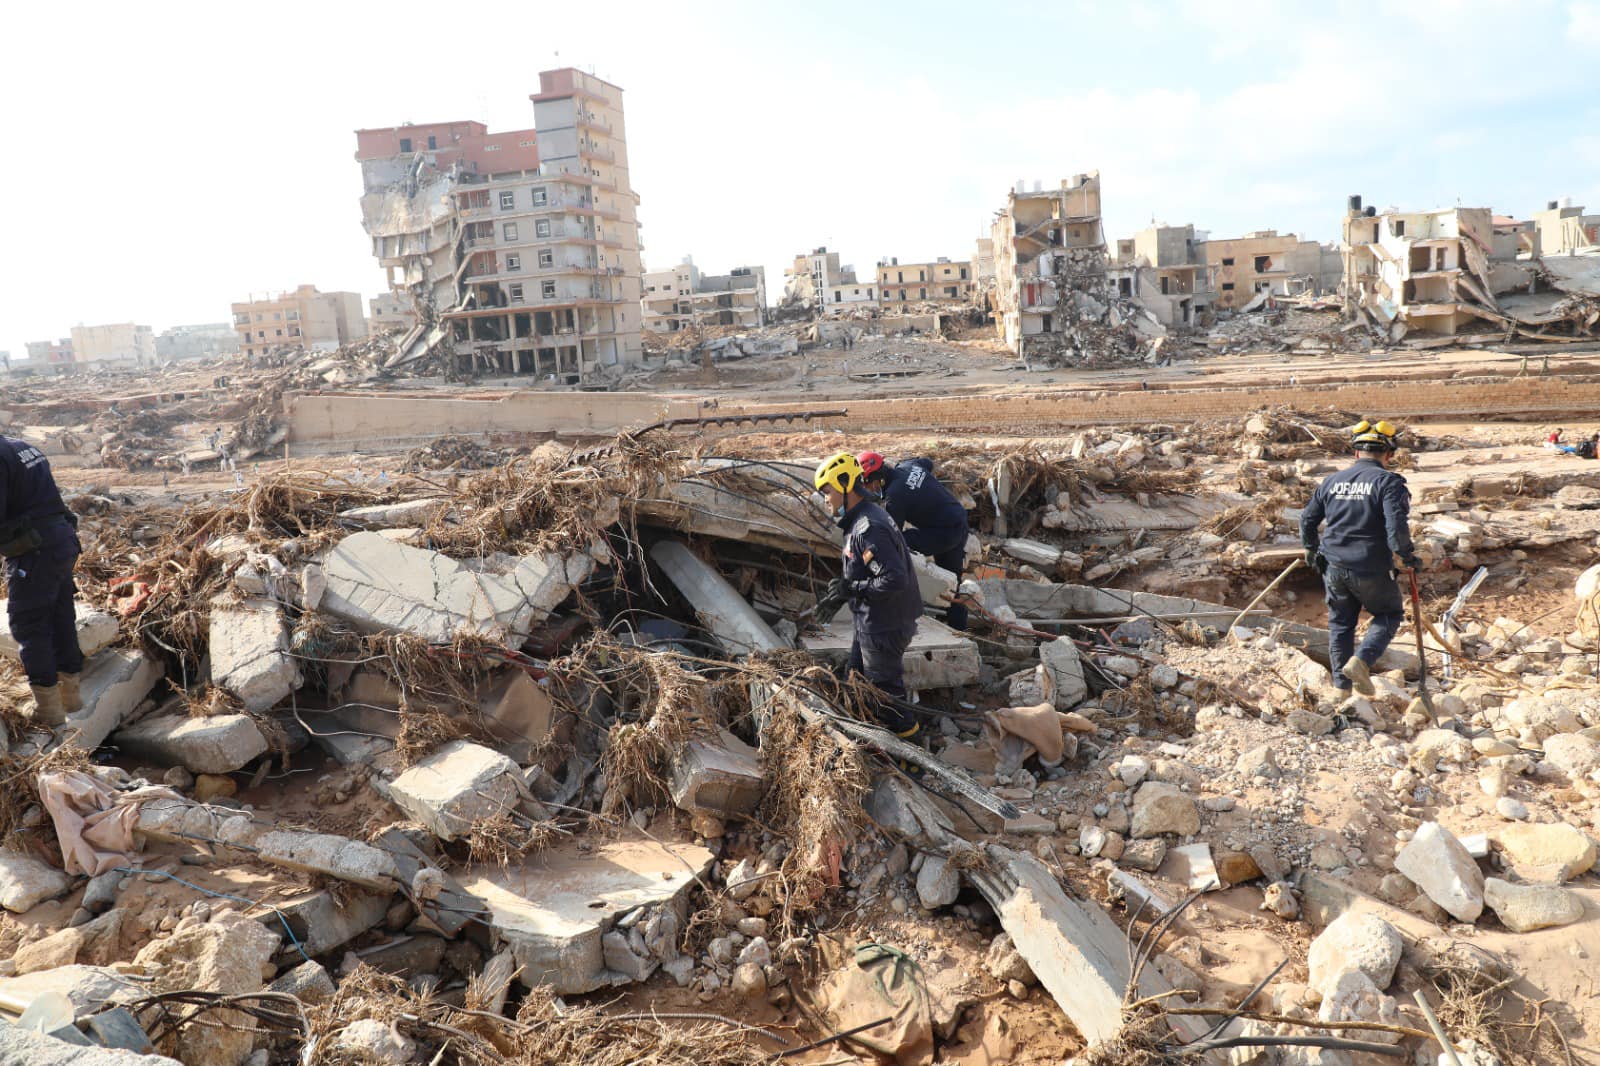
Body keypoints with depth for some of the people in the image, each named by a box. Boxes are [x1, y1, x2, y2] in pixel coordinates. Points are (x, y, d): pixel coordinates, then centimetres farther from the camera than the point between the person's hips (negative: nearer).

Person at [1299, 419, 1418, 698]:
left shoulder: (1332, 481, 7)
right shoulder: (1389, 482, -9)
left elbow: (1307, 519, 13)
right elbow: (1397, 525, -19)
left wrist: (1311, 549, 29)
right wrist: (1408, 555, -4)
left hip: (1334, 567, 4)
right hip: (1372, 570, -4)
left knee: (1340, 623, 18)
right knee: (1390, 615, 18)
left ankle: (1341, 684, 21)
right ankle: (1362, 660, -3)